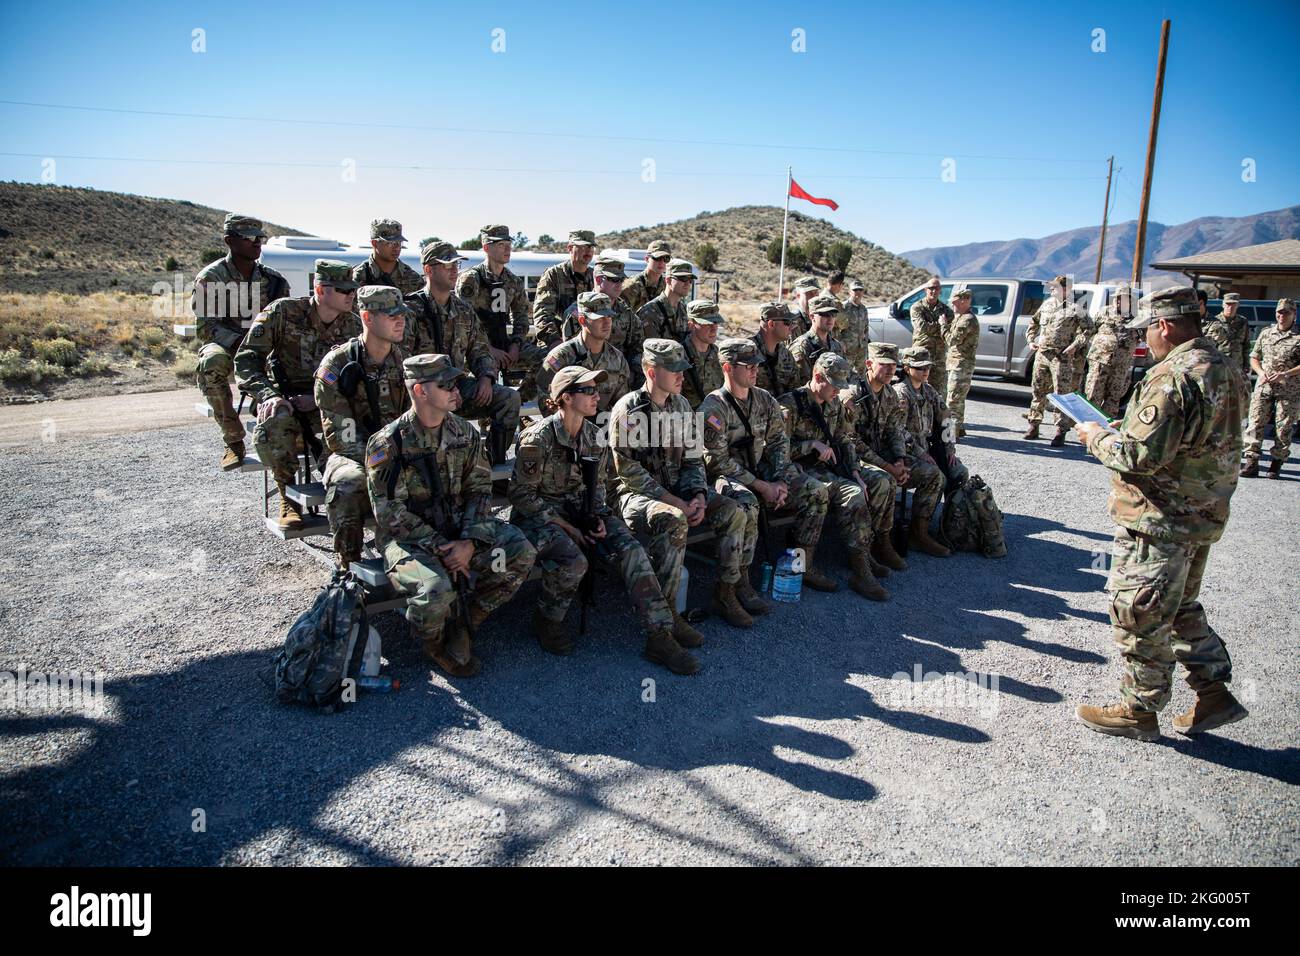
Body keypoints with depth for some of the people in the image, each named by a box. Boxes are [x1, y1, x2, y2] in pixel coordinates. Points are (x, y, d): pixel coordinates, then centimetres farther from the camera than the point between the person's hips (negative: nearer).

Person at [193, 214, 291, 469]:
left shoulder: (273, 279, 6)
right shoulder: (210, 277, -4)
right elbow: (205, 327, -10)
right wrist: (239, 341, -27)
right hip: (223, 345, -3)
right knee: (212, 364, -39)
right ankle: (233, 441, -27)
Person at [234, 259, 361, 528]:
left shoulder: (353, 326, 1)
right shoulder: (283, 311, -8)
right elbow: (247, 358, -9)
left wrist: (317, 398, -17)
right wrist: (269, 395, -27)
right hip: (283, 396, -2)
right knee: (276, 420, -37)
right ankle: (288, 497, -18)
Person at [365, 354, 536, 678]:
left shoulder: (465, 432, 2)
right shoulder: (388, 443, -13)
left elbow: (479, 490, 2)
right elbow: (390, 513, -14)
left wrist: (468, 542, -14)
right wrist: (440, 549, -20)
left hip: (457, 526, 5)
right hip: (407, 537, -5)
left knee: (521, 554, -16)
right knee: (437, 588, -34)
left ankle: (463, 627, 2)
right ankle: (435, 645, 4)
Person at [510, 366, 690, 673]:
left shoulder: (593, 435, 4)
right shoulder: (539, 438, -16)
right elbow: (522, 495, -14)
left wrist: (598, 517, -5)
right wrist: (567, 528, -17)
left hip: (577, 509, 6)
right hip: (538, 515, -6)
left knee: (631, 549, -18)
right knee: (573, 562, -34)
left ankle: (660, 636, -16)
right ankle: (547, 620, -2)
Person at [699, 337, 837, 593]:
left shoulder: (764, 399, 8)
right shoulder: (713, 408, -13)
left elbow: (779, 442, 9)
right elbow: (718, 461, -17)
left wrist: (780, 482, -8)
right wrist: (762, 486, -18)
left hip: (763, 471, 7)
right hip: (727, 477, -7)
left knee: (816, 492, -9)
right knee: (747, 504, -39)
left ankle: (803, 565, 3)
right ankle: (739, 581, -24)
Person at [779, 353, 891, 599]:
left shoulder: (834, 403, 12)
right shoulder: (790, 404, -12)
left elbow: (845, 440, 15)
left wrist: (855, 474, 2)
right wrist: (813, 444, -19)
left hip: (829, 467, 8)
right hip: (803, 469, -8)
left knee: (882, 486, -5)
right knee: (853, 495, -29)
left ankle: (863, 550, 6)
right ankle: (860, 573, -25)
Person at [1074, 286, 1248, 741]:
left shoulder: (1172, 377, -23)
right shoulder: (1224, 369, 9)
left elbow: (1141, 456, -26)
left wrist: (1096, 437, -9)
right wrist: (1127, 428, 12)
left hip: (1161, 521, -10)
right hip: (1202, 516, 10)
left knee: (1138, 616, 4)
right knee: (1181, 607, 24)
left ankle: (1139, 710, 16)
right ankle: (1214, 694, 28)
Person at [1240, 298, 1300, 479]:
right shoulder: (1266, 334, 11)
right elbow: (1254, 358, 16)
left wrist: (1284, 374, -16)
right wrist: (1261, 372, -2)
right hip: (1263, 387, 3)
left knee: (1283, 427, 2)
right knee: (1255, 423, -4)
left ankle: (1277, 463, 13)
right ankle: (1252, 462, -2)